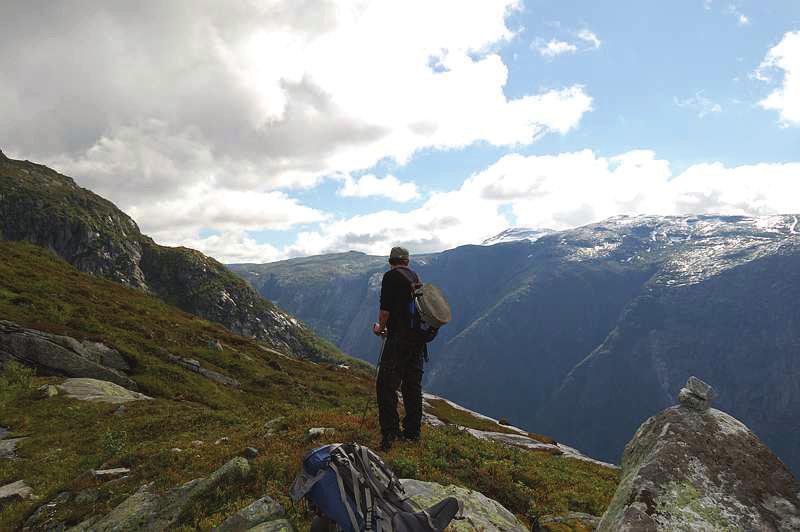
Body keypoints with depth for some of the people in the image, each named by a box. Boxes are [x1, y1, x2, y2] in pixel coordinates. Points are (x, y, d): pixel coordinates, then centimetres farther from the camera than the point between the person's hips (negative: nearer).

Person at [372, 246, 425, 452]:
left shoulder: (390, 276, -6)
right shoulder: (415, 277, 14)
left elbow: (386, 309, -14)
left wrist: (380, 327, 5)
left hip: (399, 337, -7)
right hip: (418, 338, 7)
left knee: (387, 385, -6)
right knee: (412, 385, 13)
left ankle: (389, 434, -13)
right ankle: (412, 431, 20)